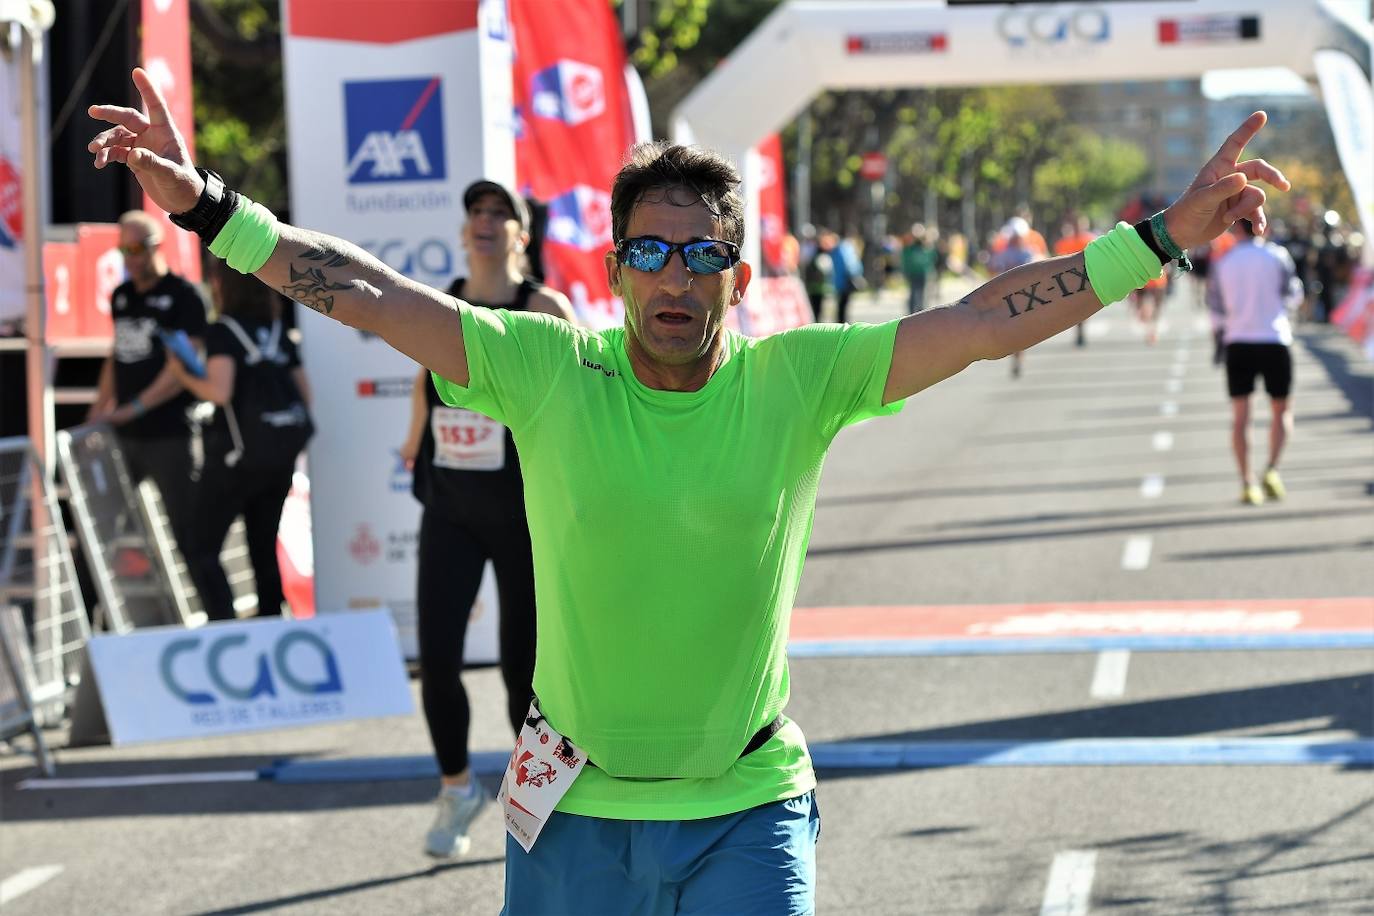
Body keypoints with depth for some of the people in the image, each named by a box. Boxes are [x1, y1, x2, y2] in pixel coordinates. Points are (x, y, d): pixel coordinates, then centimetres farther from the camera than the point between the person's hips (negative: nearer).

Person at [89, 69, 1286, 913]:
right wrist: (210, 210, -12)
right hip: (575, 812, 1)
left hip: (747, 811, -1)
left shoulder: (799, 381, -7)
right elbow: (373, 296, -7)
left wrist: (1162, 240, -15)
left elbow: (984, 323, -10)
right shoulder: (547, 369, -6)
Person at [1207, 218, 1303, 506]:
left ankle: (1247, 482, -3)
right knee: (1282, 411, 11)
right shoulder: (1276, 256, -4)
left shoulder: (1222, 263, 1)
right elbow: (1294, 295, 5)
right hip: (1275, 340, -1)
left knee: (1240, 415, 6)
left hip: (1238, 342, 1)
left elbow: (1216, 308, 7)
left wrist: (1220, 331, 26)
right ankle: (1272, 469, -10)